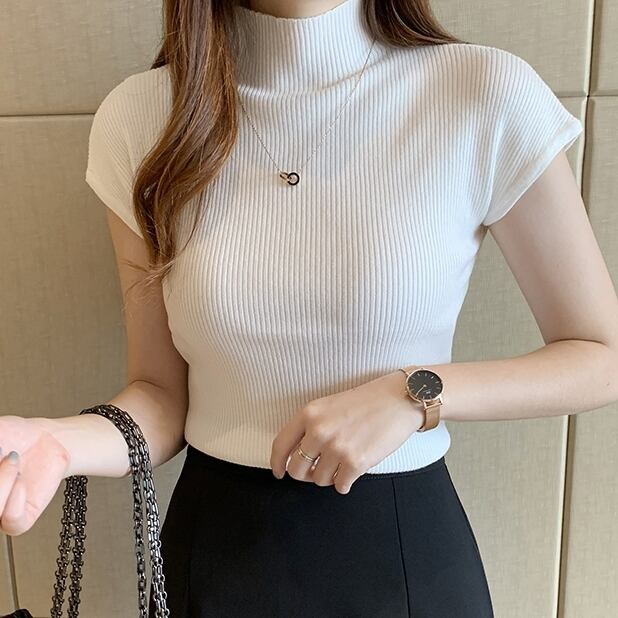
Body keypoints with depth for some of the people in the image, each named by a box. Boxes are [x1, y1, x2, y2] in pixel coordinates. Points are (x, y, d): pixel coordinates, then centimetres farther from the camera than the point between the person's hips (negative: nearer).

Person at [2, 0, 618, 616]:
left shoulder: (487, 92, -15)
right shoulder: (141, 116, -9)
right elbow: (161, 392, -4)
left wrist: (417, 395, -20)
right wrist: (59, 443, -24)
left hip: (406, 544, -1)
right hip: (216, 542, 2)